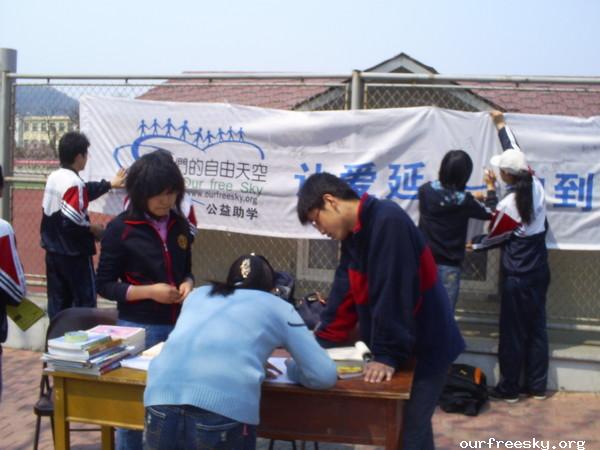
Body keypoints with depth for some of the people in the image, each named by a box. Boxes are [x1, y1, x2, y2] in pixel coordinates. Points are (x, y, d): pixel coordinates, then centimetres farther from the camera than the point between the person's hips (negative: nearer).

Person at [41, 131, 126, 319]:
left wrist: (109, 184, 34)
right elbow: (71, 221, -28)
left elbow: (85, 191, 23)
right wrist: (93, 228, -11)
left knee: (57, 302, 13)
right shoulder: (74, 182, -21)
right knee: (85, 301, 2)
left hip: (53, 251, 9)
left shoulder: (53, 177, 8)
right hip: (73, 254, -8)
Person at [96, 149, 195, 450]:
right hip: (139, 328, -4)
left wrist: (187, 284, -6)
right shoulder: (120, 228, -9)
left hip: (179, 325, 4)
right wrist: (150, 292, -18)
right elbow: (105, 285, -7)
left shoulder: (180, 225, 5)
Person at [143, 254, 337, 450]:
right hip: (224, 408, -3)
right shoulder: (278, 307, 21)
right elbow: (324, 375, 19)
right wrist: (292, 368, 37)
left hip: (160, 397, 4)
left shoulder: (198, 294, 30)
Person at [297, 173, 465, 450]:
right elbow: (348, 295, 11)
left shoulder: (388, 221, -23)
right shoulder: (353, 233, 6)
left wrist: (388, 354, -27)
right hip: (392, 345, 9)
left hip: (425, 347, -9)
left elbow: (393, 294, -27)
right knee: (408, 425, 15)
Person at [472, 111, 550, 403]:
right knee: (537, 328, 13)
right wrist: (501, 125, 23)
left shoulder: (508, 206, -21)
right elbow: (516, 153, 10)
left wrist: (473, 244, 16)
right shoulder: (536, 186, -5)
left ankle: (508, 389, 13)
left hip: (517, 277, -7)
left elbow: (494, 237, -5)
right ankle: (537, 387, 21)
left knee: (513, 332, 4)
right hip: (540, 271, 7)